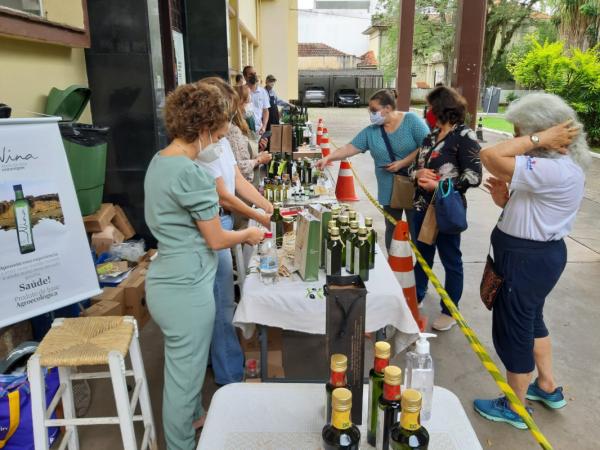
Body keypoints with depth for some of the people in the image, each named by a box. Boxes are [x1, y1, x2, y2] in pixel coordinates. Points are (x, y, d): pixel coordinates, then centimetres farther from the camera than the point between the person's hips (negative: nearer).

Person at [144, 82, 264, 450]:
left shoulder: (160, 162, 7)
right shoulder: (192, 173, -23)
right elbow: (216, 240, -17)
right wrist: (248, 235, 3)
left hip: (169, 282, 10)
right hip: (186, 289, -10)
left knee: (185, 366, 28)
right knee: (185, 373, 10)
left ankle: (194, 416, 51)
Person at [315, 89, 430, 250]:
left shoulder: (411, 120, -7)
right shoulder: (371, 131, 3)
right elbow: (350, 148, 0)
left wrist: (402, 163, -17)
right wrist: (328, 158, -12)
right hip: (389, 189, 4)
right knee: (392, 228, 13)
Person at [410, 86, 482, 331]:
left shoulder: (464, 136, -12)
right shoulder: (433, 135, 10)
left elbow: (474, 176, -17)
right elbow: (414, 165, 14)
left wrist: (439, 185, -20)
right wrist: (418, 173, -9)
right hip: (422, 206, 7)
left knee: (450, 260, 8)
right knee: (422, 254, 19)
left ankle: (449, 311, 24)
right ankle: (416, 298, 38)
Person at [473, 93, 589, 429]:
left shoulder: (555, 171, -28)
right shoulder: (555, 165, 6)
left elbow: (490, 156, -34)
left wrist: (538, 138, -25)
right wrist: (505, 199, -6)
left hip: (527, 259, -11)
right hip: (537, 254, 11)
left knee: (513, 329, 5)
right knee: (532, 319, 26)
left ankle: (514, 409, 26)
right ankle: (548, 388, 45)